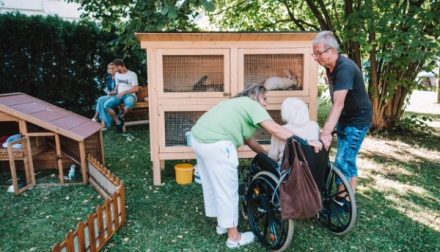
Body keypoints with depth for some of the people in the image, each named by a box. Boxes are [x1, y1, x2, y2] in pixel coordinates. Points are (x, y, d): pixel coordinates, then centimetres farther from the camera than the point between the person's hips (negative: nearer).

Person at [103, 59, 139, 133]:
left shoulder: (132, 74, -4)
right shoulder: (117, 74, 17)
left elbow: (136, 89, -11)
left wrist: (124, 92, -16)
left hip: (130, 95, -6)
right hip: (119, 95, 6)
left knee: (128, 106, -41)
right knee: (106, 105, -22)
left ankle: (120, 117, -7)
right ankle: (118, 122, -11)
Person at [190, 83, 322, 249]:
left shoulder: (239, 104, 28)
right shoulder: (251, 104, 0)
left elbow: (248, 139, 30)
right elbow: (275, 130, -10)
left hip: (199, 138, 11)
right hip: (215, 144, -11)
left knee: (212, 185, 22)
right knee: (227, 190, 2)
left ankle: (221, 224, 39)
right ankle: (234, 237, 16)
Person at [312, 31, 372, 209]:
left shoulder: (345, 68, -28)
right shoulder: (330, 67, 0)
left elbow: (338, 104, -38)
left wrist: (325, 133, -46)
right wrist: (328, 129, 9)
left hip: (357, 121, -9)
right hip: (344, 119, 9)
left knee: (342, 161, -8)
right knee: (347, 160, 15)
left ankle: (342, 201, 6)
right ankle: (347, 198, 27)